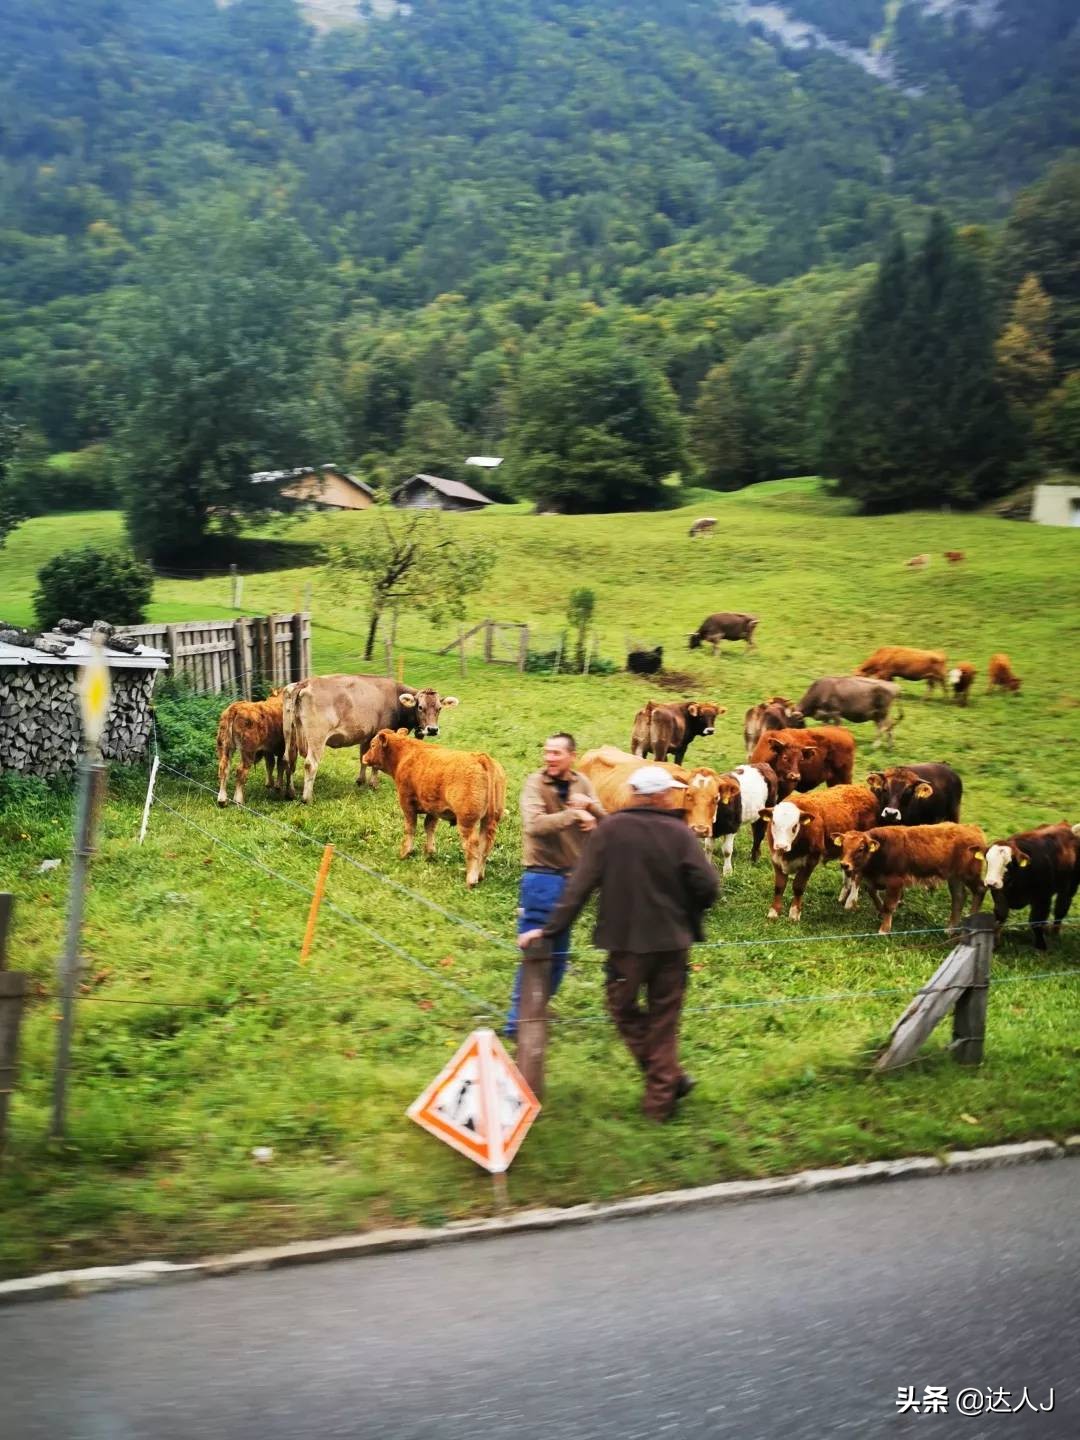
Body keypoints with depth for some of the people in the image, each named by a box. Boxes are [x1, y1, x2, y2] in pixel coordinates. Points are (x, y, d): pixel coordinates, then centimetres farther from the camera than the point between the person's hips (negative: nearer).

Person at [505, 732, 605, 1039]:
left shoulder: (581, 783, 5)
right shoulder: (535, 783, -12)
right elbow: (534, 824, -27)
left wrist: (590, 806, -18)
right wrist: (574, 814, -29)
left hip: (571, 876, 7)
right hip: (542, 877, -7)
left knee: (558, 954, 16)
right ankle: (518, 1020, 2)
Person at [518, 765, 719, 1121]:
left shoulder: (609, 830, -6)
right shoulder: (679, 833, -7)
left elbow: (581, 884, -8)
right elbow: (707, 885, -12)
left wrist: (551, 928, -4)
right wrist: (689, 914, 10)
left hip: (626, 940, -1)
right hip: (672, 940, 1)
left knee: (624, 1008, 16)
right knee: (663, 1019, 12)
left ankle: (669, 1078, 7)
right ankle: (661, 1097, 14)